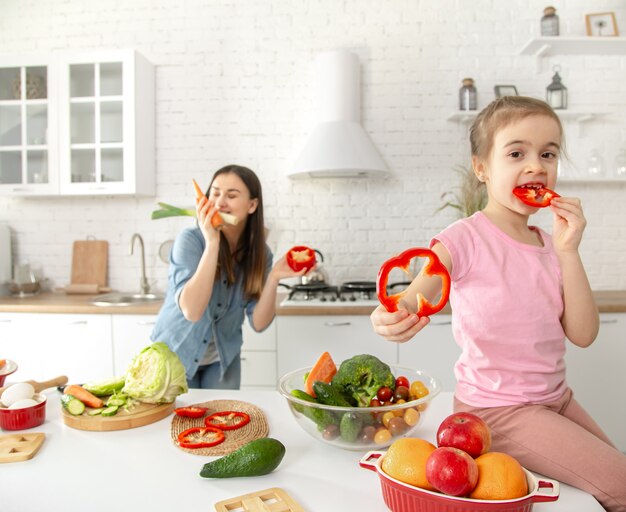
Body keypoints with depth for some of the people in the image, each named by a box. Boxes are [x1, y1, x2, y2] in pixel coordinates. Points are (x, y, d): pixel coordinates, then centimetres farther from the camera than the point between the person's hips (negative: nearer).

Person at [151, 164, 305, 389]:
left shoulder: (260, 253, -11)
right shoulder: (191, 240, -22)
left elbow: (258, 323, -14)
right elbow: (191, 311, -35)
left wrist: (274, 277, -29)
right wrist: (212, 242, -39)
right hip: (174, 353, -2)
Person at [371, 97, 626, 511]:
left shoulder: (550, 244, 2)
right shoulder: (466, 239, -17)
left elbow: (583, 335, -4)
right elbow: (412, 300, -29)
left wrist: (568, 251, -13)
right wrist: (391, 319, -53)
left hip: (555, 397, 7)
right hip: (496, 409, -7)